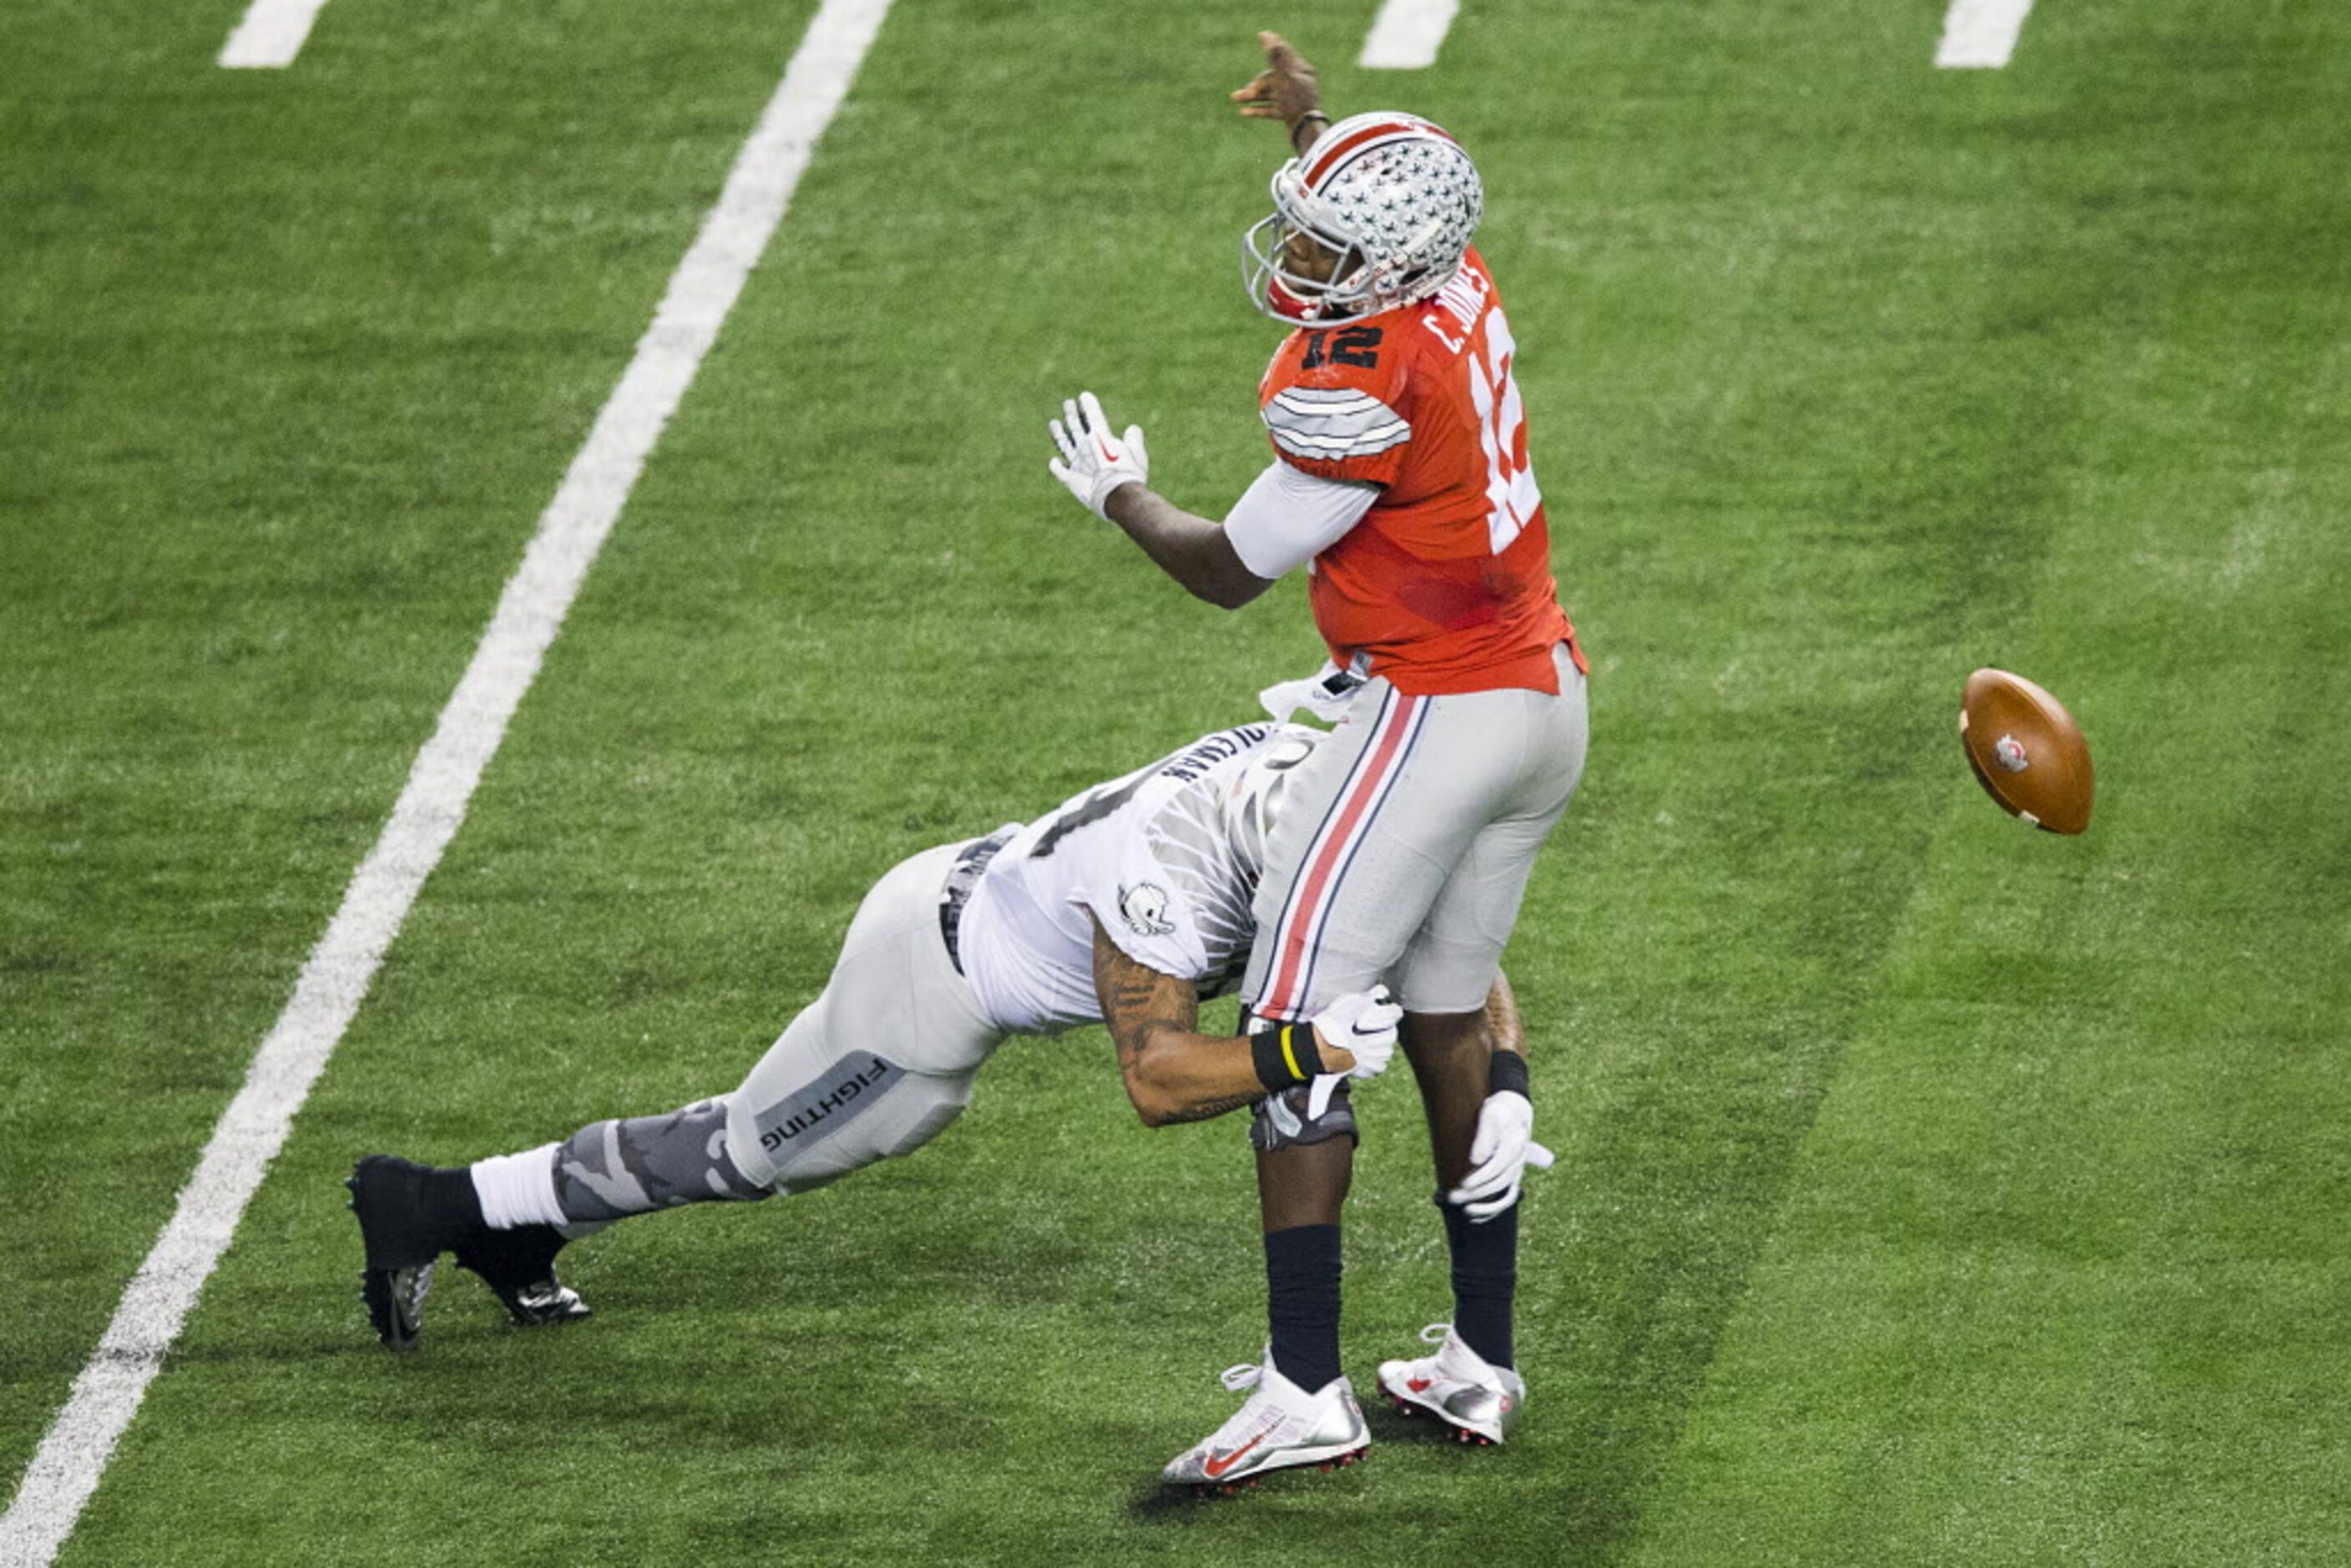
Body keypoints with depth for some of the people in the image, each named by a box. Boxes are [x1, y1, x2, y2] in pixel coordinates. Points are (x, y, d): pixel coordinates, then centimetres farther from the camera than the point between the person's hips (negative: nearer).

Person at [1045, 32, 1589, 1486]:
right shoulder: (1455, 279, 0)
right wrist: (1310, 118, 34)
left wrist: (1120, 494, 6)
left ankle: (1305, 1388, -9)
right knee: (1449, 1015, 18)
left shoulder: (1359, 384, -24)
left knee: (1301, 1022, -5)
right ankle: (1483, 1364, 22)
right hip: (1547, 703, 9)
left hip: (1433, 715, -9)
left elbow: (1231, 570, -10)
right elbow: (1377, 217, 30)